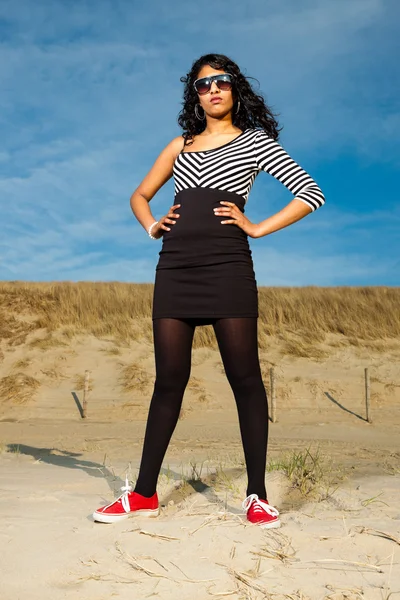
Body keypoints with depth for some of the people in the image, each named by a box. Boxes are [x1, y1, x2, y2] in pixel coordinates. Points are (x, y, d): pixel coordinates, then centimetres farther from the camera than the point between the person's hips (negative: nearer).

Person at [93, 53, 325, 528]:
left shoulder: (255, 141, 9)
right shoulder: (180, 145, 21)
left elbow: (311, 193, 1)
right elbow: (139, 196, 30)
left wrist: (257, 227, -4)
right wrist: (151, 226, 9)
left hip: (227, 266, -4)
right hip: (174, 268, 4)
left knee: (245, 378, -3)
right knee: (168, 380, 4)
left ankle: (257, 495, 4)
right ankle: (144, 494, 10)